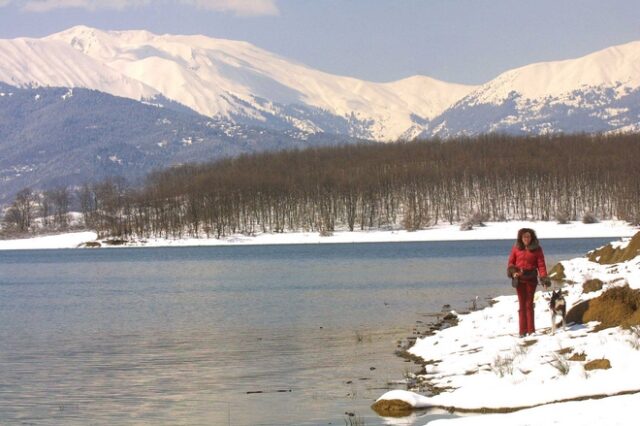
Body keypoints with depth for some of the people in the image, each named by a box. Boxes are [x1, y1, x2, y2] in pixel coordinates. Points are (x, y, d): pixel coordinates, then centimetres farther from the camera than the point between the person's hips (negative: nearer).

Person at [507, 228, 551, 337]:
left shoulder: (537, 249, -2)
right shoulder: (516, 248, 2)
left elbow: (541, 264, -5)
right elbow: (511, 262, 7)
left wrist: (544, 279, -14)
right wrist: (513, 272, -12)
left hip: (531, 279, -1)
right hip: (519, 279, 1)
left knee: (529, 304, 0)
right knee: (522, 304, 5)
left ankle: (531, 330, 5)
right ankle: (523, 331, 6)